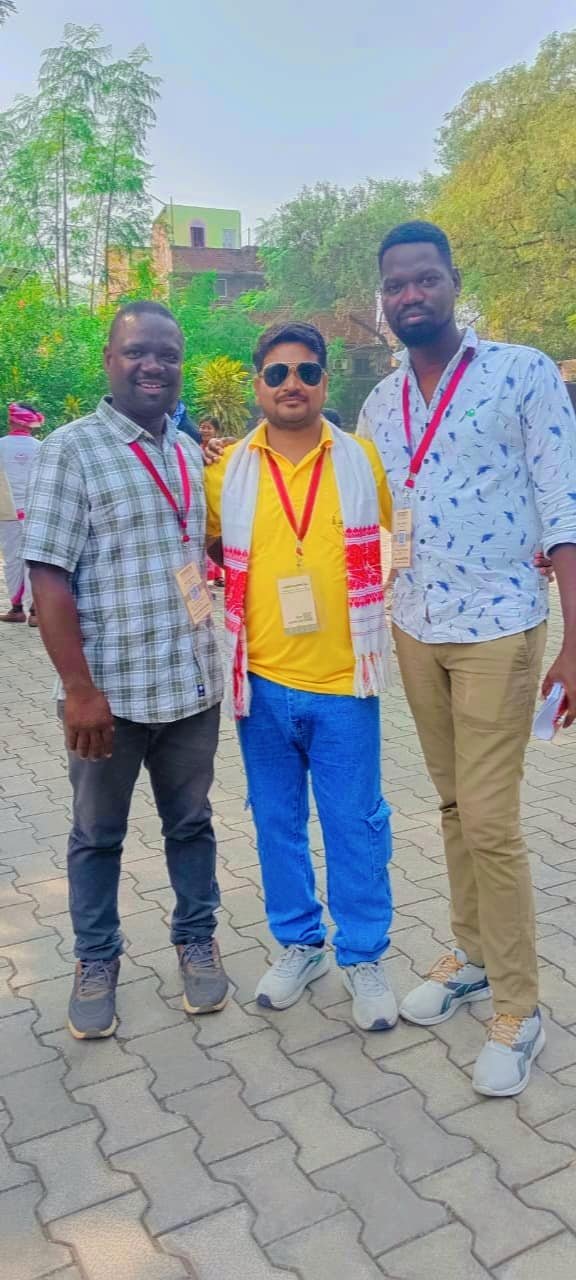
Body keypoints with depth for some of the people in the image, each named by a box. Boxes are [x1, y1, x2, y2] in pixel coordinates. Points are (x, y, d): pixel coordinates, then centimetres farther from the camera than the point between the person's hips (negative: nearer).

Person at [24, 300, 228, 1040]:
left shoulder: (190, 452, 9)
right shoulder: (72, 449, -8)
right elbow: (48, 576, -13)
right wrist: (79, 688, -17)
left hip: (192, 683, 5)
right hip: (112, 689, -4)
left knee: (190, 822, 17)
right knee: (97, 834, 13)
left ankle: (197, 941, 36)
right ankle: (96, 964, 31)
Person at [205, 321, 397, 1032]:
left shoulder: (363, 460, -1)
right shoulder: (228, 469, 1)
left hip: (344, 683, -1)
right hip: (262, 681, 2)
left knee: (355, 826, 7)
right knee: (276, 821, 15)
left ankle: (362, 956, 27)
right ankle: (298, 944, 35)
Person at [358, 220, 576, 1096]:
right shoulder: (379, 405, 9)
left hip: (498, 630, -5)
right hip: (415, 631, 5)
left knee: (490, 822, -4)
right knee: (453, 807, 16)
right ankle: (471, 955, 33)